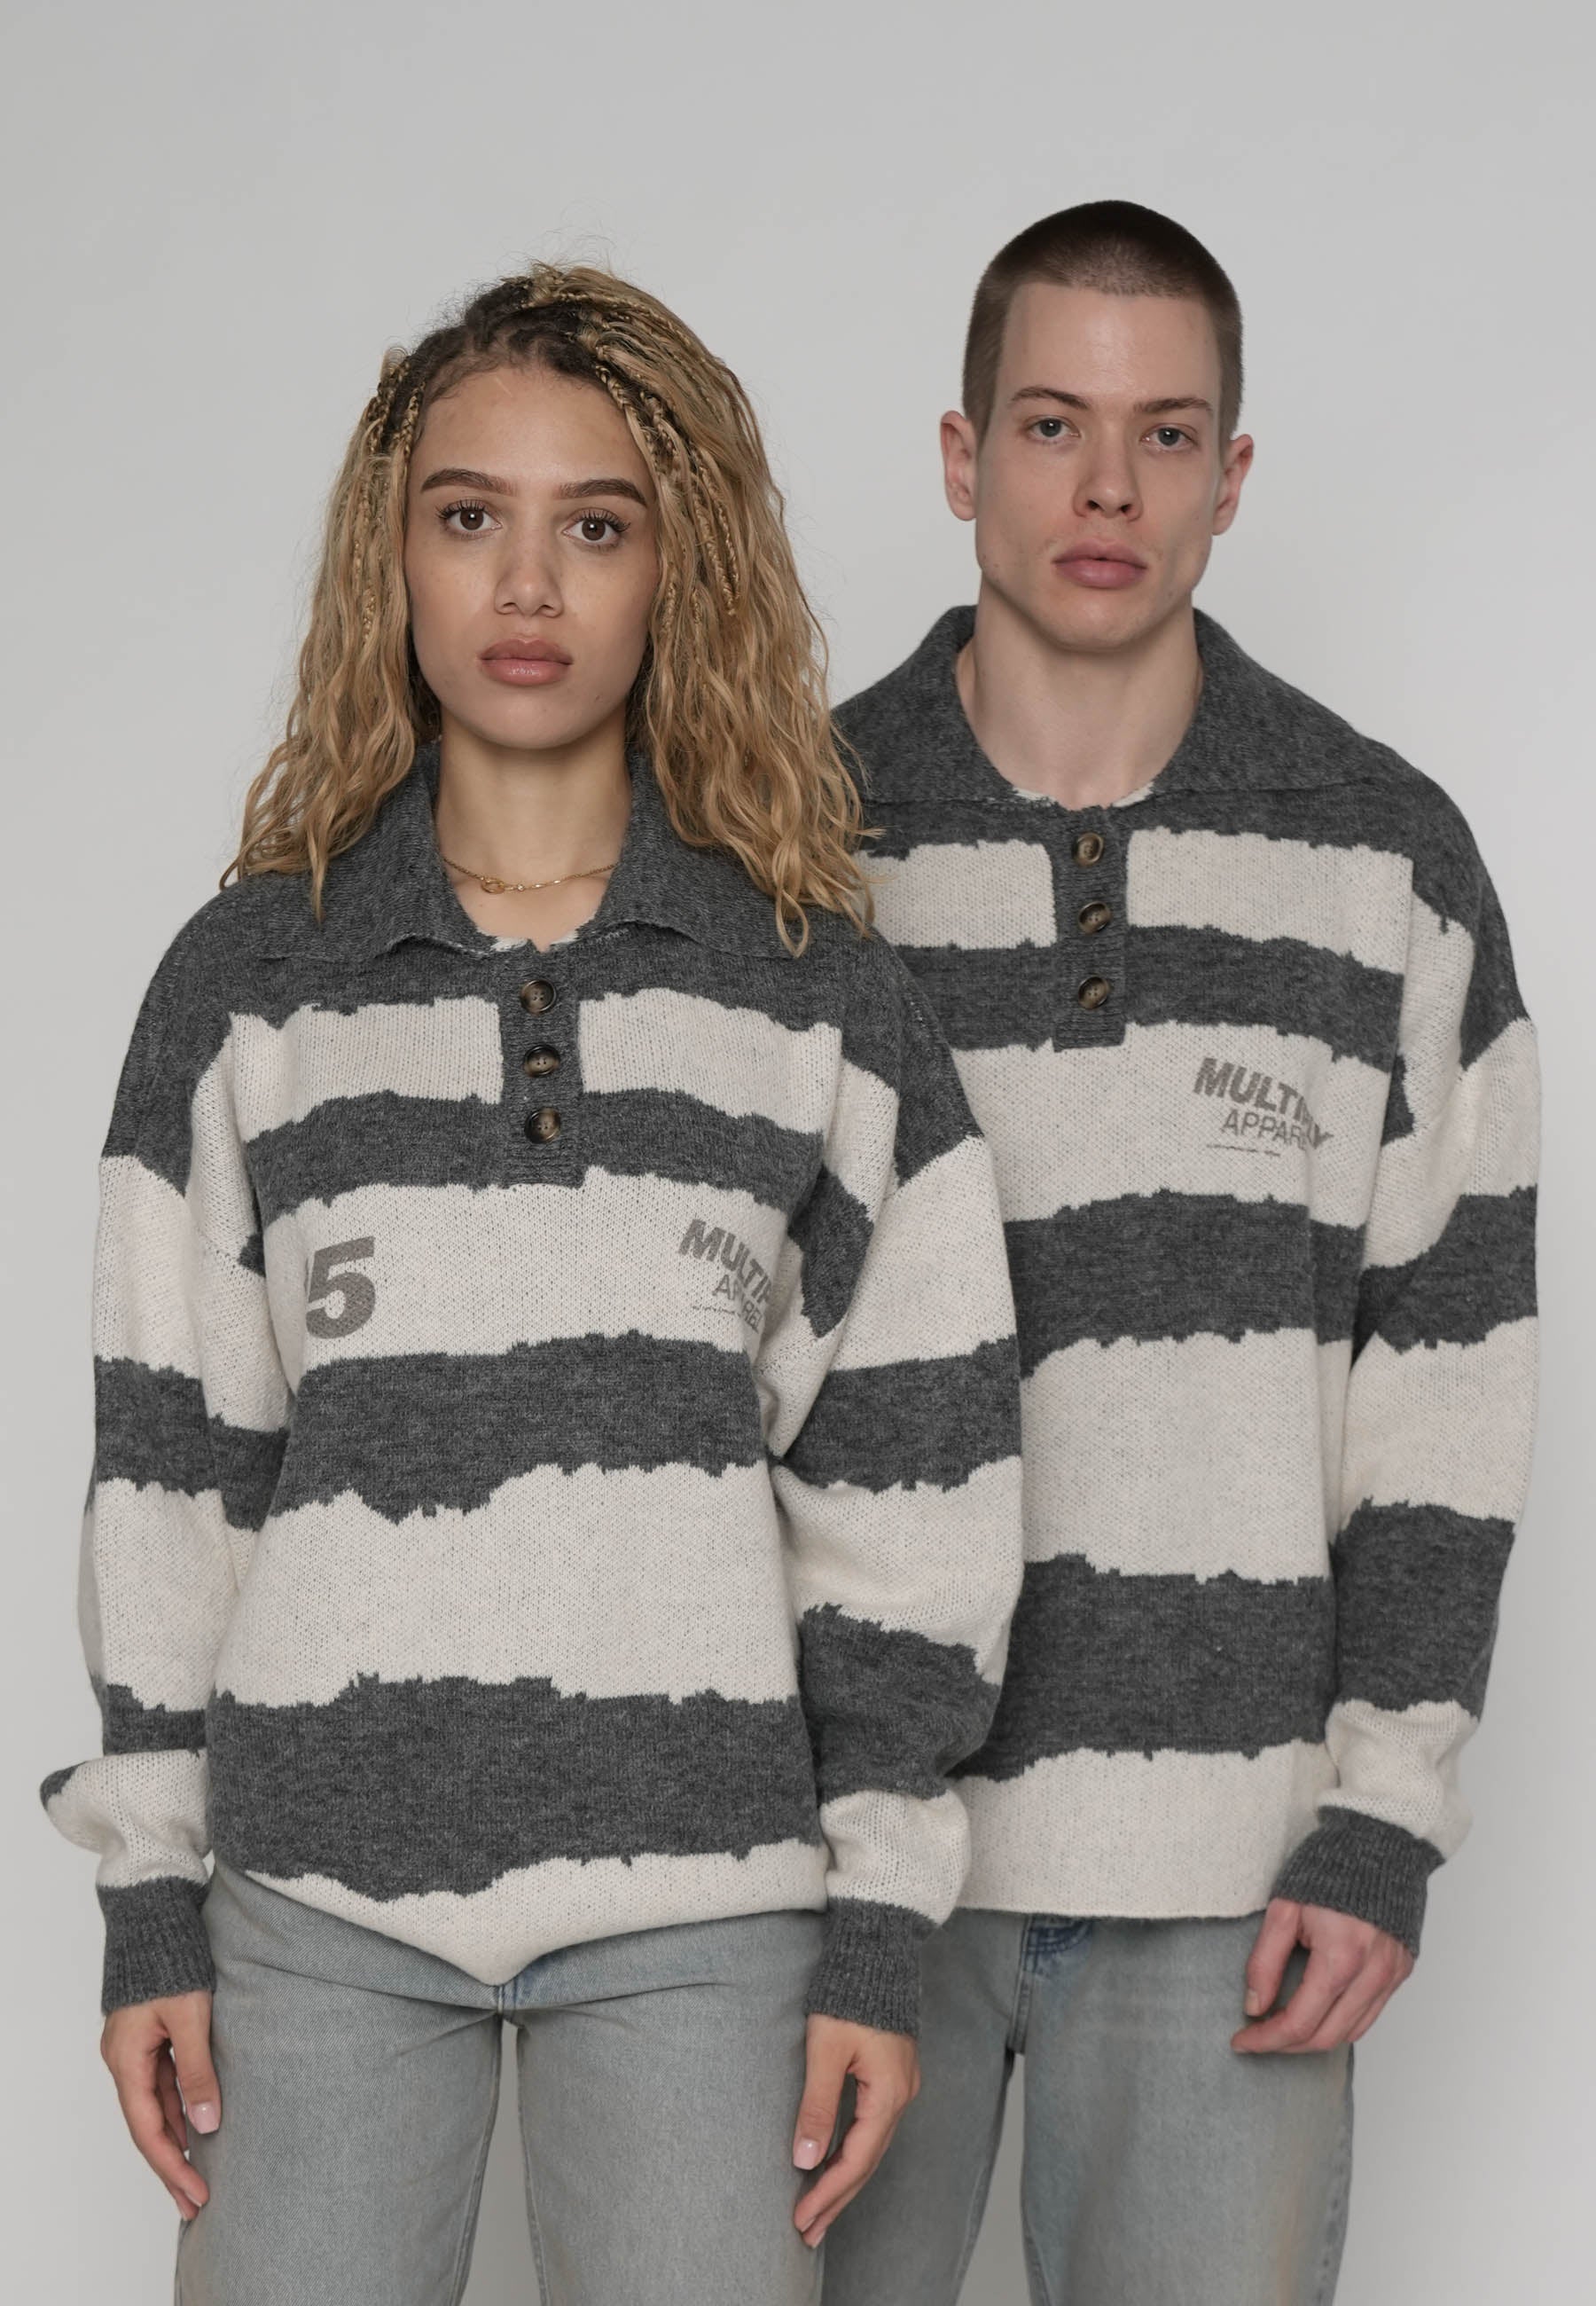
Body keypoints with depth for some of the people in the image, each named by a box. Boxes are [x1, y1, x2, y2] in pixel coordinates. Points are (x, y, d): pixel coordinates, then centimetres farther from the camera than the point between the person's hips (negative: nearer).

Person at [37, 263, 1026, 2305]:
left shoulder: (819, 994, 4)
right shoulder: (245, 982, 6)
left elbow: (905, 1477, 3)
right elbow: (169, 1462, 6)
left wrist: (880, 1931, -1)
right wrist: (149, 1901, 3)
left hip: (700, 1908, 0)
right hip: (319, 1899, 1)